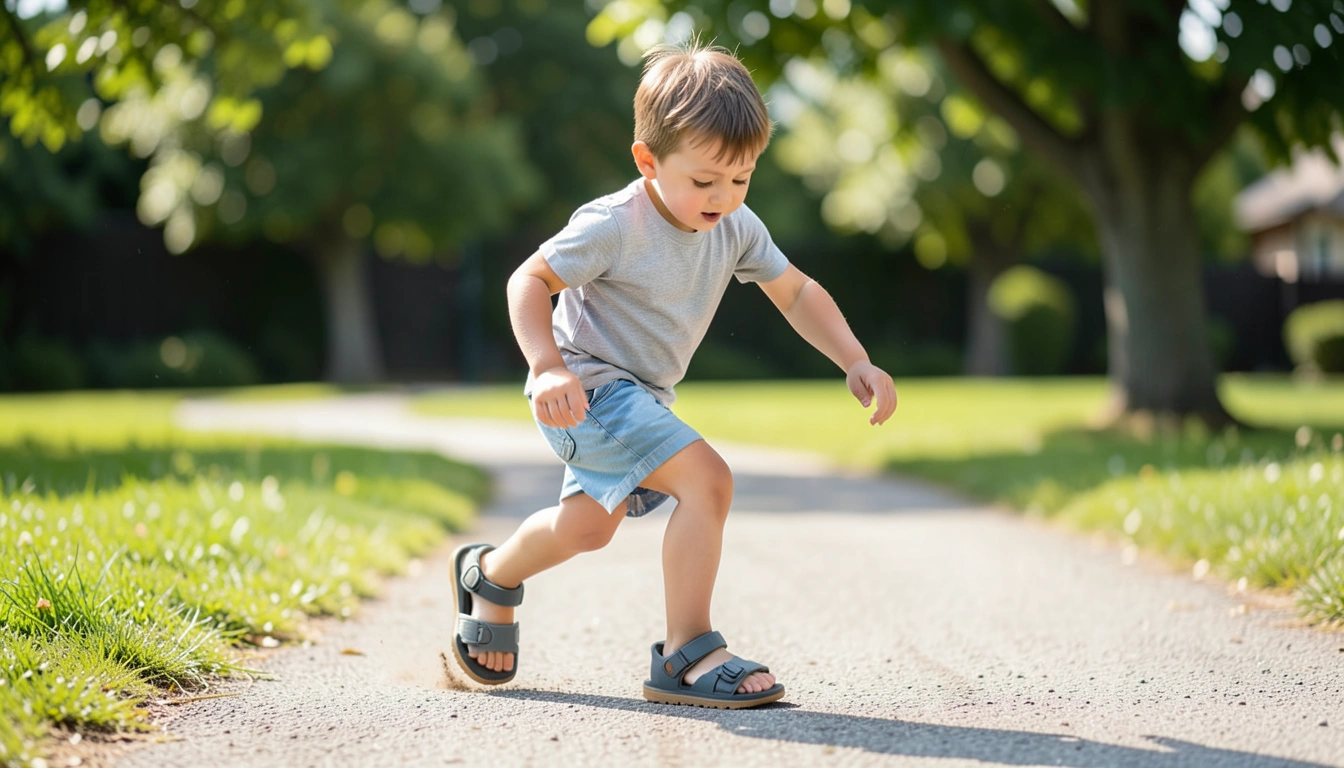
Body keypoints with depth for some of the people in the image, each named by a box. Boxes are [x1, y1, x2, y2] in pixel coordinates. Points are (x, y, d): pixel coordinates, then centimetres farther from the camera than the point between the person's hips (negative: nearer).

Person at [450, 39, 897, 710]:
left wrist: (857, 363, -4)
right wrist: (549, 368, -31)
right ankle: (687, 655, -20)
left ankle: (491, 577, 52)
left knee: (586, 527, 22)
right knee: (707, 479, -25)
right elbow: (529, 280, -18)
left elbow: (796, 292, 8)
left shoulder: (736, 230, -4)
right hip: (587, 389, -9)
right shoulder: (613, 226, -24)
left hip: (642, 395, 9)